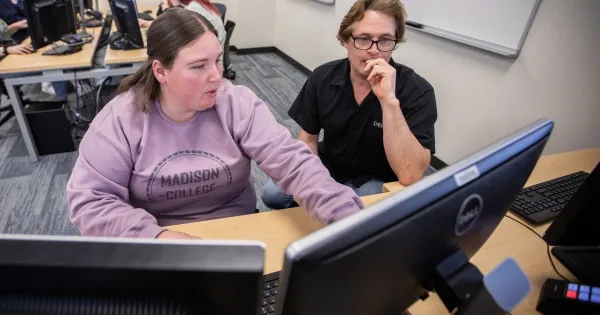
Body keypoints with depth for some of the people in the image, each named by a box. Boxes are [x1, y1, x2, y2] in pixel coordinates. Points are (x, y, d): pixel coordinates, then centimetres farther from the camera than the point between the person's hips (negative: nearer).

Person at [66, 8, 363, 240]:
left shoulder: (238, 104, -10)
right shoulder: (120, 119, -10)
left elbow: (293, 162, -18)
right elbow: (88, 200, -11)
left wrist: (348, 218, -31)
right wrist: (154, 235, -26)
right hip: (156, 246, 0)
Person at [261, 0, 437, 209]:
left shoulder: (417, 91, -24)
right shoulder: (323, 78, -11)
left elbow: (410, 176, -33)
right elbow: (308, 138, -1)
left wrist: (389, 100, -41)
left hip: (377, 182, -3)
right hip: (327, 167, 3)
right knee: (272, 194, -14)